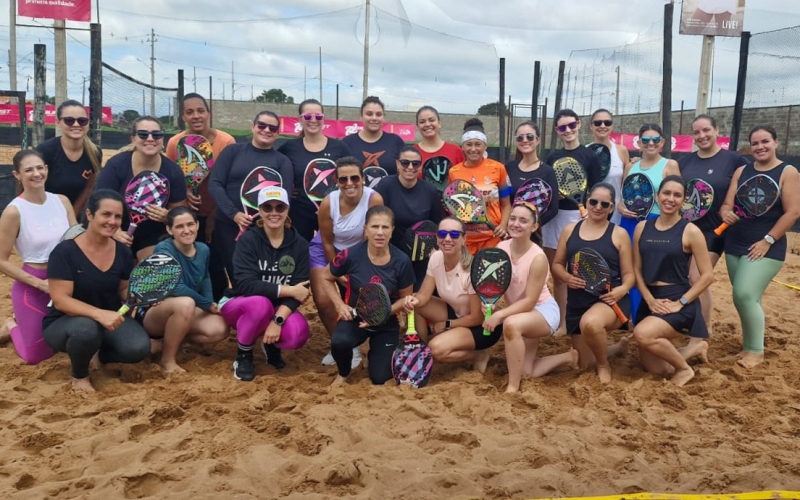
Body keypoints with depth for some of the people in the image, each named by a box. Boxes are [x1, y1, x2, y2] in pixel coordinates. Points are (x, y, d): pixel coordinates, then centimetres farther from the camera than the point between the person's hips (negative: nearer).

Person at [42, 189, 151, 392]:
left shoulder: (123, 252, -4)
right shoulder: (65, 252, -19)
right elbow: (61, 300, -24)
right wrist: (99, 313, -39)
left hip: (109, 318, 4)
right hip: (64, 322, -4)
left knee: (139, 348, -25)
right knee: (86, 328, -40)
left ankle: (103, 353, 12)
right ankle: (79, 375, -6)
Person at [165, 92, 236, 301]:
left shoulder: (226, 141, -14)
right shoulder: (175, 143, -7)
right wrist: (183, 193, -16)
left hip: (218, 215, -2)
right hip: (188, 215, 2)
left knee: (216, 267, 4)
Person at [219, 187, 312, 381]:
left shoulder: (299, 244, -7)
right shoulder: (248, 240, -15)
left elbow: (299, 289, -15)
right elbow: (245, 285, -27)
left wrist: (278, 320, -29)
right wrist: (287, 290, -28)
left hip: (278, 308, 2)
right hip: (238, 304, -2)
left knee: (298, 334, -29)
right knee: (261, 303, -37)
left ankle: (271, 344, 9)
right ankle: (243, 355, -9)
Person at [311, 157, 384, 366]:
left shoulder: (374, 199, -31)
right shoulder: (328, 202, -27)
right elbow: (327, 243, -12)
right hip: (327, 250, 0)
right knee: (323, 300, -9)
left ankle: (349, 345, 21)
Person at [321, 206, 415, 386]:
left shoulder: (402, 261, -17)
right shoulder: (350, 255, -19)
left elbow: (405, 298, -3)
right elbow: (326, 279, 0)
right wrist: (340, 305, -13)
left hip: (386, 324, 1)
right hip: (355, 318, -1)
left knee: (380, 378, -3)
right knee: (339, 342, -34)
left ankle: (375, 351, 34)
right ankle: (343, 373, 3)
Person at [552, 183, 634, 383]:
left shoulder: (619, 234, -1)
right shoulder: (570, 230, 7)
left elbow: (629, 274, 0)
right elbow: (557, 265, 11)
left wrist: (622, 289, -22)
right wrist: (567, 277, -11)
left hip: (609, 300, -4)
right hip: (577, 303, 5)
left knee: (590, 323, -41)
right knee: (585, 364, 12)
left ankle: (604, 365, -7)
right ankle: (617, 347, 48)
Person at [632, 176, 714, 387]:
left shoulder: (690, 231, -8)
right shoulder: (642, 227, 5)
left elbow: (708, 275, -8)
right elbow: (637, 269, 5)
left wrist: (680, 303, -15)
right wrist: (650, 300, -9)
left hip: (678, 301, -5)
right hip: (650, 301, 5)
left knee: (642, 334, -30)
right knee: (652, 366, 6)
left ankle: (684, 369, -4)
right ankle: (694, 348, 35)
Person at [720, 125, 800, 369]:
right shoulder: (742, 171, 8)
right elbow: (727, 204, 4)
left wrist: (767, 241, -15)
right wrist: (726, 213, -20)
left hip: (766, 247, -5)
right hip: (735, 244, 5)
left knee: (745, 295, -14)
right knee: (748, 298, 11)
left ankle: (756, 350, 2)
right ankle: (750, 344, 26)